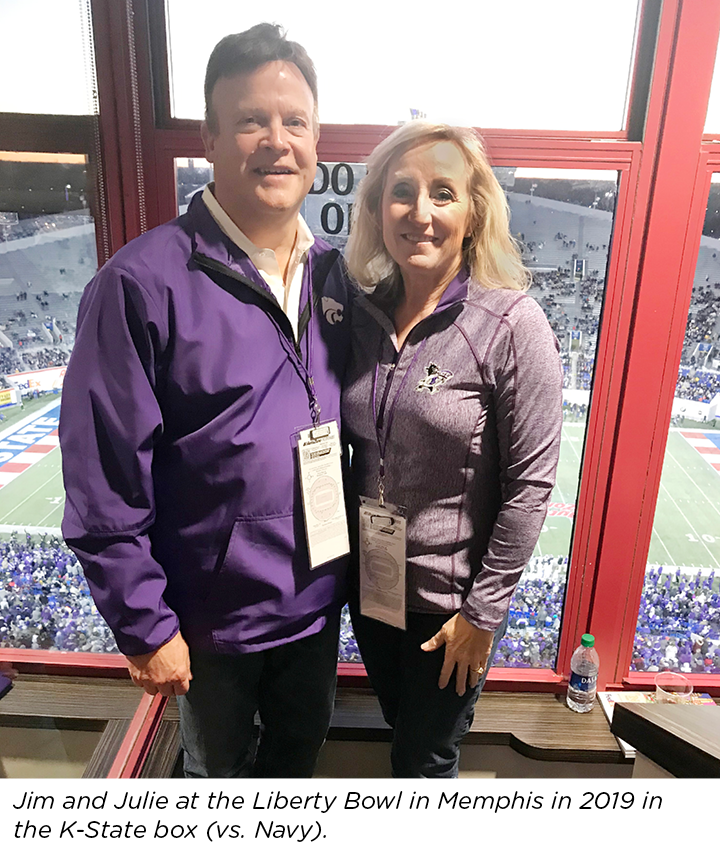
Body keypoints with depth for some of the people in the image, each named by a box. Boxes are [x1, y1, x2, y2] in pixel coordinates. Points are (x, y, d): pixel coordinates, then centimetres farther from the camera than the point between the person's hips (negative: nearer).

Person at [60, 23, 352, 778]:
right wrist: (145, 627, -13)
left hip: (317, 598, 5)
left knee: (302, 741, 30)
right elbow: (103, 484, -18)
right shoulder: (142, 284, -21)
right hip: (212, 616, -4)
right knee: (219, 766, 25)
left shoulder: (333, 274, -2)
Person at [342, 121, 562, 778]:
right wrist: (344, 563, 7)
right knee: (401, 728, 29)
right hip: (369, 584, 5)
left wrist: (482, 613, -13)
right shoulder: (363, 315, -3)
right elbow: (352, 450, 6)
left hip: (450, 600, -5)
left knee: (425, 761, 19)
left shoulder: (512, 325, -19)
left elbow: (530, 483, -17)